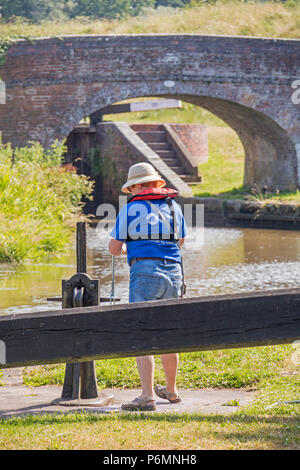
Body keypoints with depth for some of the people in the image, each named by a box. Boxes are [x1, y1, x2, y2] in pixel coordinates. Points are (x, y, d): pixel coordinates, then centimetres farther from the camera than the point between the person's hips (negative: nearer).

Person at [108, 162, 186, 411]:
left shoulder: (131, 209, -1)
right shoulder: (173, 206, 13)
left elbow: (114, 248, 0)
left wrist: (128, 248, 22)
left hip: (145, 272, -6)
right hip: (173, 273, 6)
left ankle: (147, 396, -20)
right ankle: (171, 390, 33)